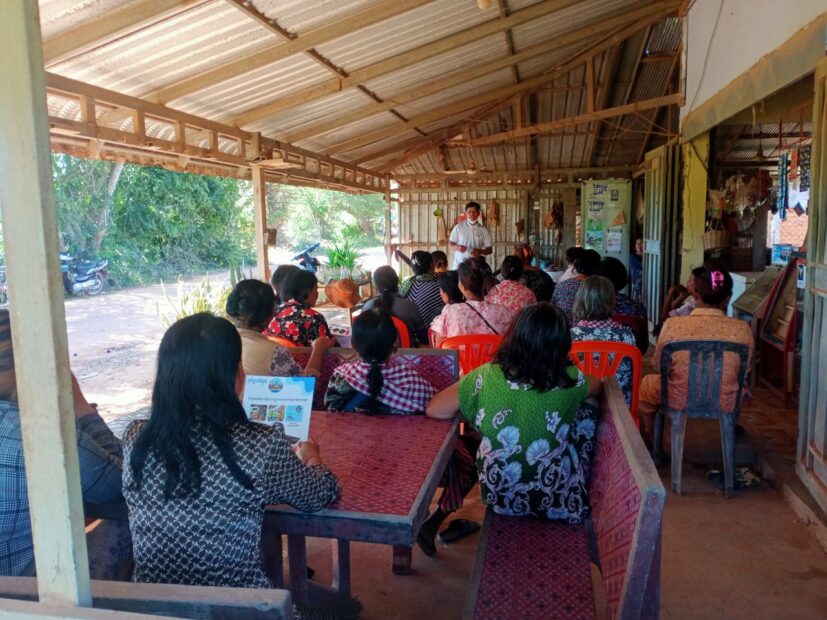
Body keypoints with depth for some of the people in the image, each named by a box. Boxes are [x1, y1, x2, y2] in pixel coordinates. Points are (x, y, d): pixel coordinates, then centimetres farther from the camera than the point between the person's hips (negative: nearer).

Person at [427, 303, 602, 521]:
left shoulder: (487, 376, -19)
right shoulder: (569, 380, -16)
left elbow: (433, 409, -10)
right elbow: (598, 387, 7)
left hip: (500, 496, 1)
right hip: (560, 500, -1)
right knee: (588, 408, 16)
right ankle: (582, 483, 36)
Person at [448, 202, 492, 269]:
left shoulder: (483, 230, 1)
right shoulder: (458, 227, 2)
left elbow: (489, 249, 5)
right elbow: (450, 243, 9)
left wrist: (480, 251, -15)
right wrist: (457, 247, -12)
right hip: (459, 264, 0)